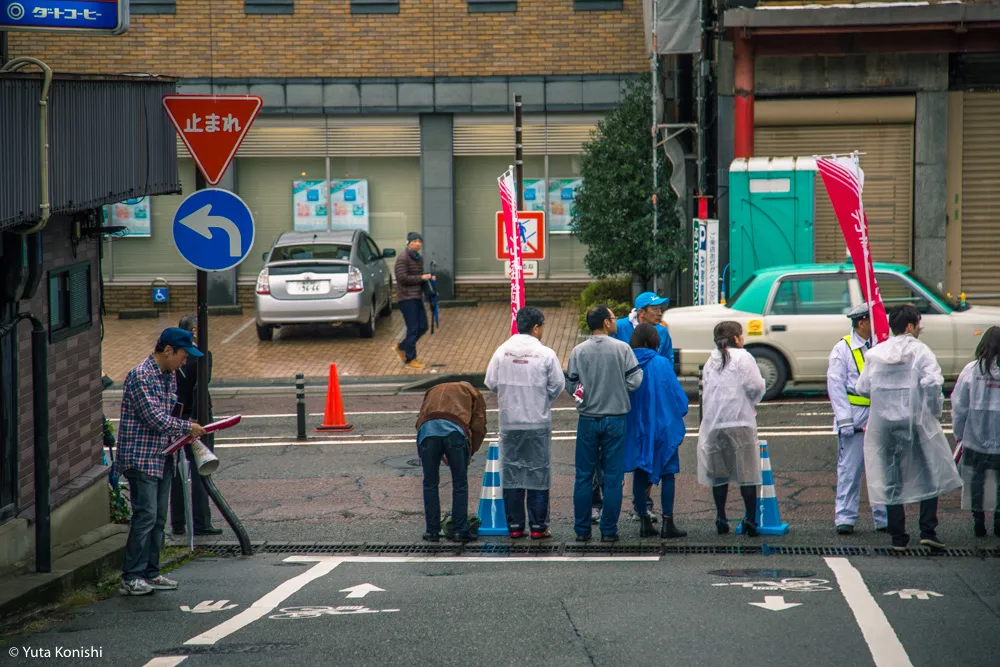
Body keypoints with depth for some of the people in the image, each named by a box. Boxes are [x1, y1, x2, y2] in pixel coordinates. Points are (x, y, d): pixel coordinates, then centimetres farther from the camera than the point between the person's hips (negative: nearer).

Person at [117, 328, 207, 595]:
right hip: (141, 457, -9)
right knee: (145, 515, -12)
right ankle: (131, 578, -9)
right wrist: (188, 428, -11)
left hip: (162, 458, 9)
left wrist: (184, 435, 5)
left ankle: (150, 573, 16)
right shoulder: (141, 376, -17)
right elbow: (156, 419, -21)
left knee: (158, 518, 10)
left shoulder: (169, 376, 13)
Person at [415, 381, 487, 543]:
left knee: (430, 484, 13)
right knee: (460, 485, 9)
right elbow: (479, 427, 17)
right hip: (455, 429, -2)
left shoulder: (432, 391, 40)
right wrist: (470, 453, 27)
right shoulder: (474, 394, 31)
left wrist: (439, 454, 32)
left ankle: (432, 531, 15)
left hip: (426, 429, 2)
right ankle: (460, 531, 8)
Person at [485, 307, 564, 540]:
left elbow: (491, 383, 0)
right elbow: (557, 386, -5)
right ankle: (538, 526, 5)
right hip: (538, 423, -3)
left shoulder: (502, 352, -2)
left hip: (509, 422, 3)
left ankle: (515, 525, 10)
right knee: (538, 472, 4)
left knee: (511, 473, 9)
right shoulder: (545, 354, -10)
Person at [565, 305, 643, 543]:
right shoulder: (622, 349, -7)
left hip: (588, 419, 1)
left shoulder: (578, 351, -3)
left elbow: (571, 385, -2)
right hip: (615, 419, -1)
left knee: (584, 476, 9)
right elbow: (634, 380, -8)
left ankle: (582, 530, 10)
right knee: (613, 477, 5)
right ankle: (609, 530, 5)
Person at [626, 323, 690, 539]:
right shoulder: (661, 363, -13)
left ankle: (644, 523, 13)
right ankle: (667, 523, 0)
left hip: (635, 428, 3)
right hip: (663, 426, -3)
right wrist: (678, 413, 12)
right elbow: (677, 394, -8)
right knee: (667, 474, 4)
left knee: (640, 475, 11)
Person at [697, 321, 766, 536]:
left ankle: (721, 519, 9)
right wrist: (751, 403, 10)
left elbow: (707, 389, 11)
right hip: (740, 421, -5)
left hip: (713, 422, 5)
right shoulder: (743, 357, -4)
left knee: (719, 473, 9)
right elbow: (755, 387, -11)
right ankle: (750, 519, -6)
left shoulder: (711, 361, 14)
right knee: (747, 472, -2)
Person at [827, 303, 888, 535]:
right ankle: (845, 518, 5)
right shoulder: (843, 349, -2)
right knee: (849, 469, -1)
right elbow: (835, 386, -4)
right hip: (854, 417, -4)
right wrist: (844, 419, -12)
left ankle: (884, 518, 10)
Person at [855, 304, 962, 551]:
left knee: (890, 481, 9)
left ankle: (898, 537, 9)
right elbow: (932, 382, -19)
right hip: (915, 421, -4)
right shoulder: (919, 351, -7)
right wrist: (935, 410, -5)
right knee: (930, 476, 9)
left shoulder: (875, 354, 5)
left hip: (882, 423, 4)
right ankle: (928, 531, -1)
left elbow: (862, 387, 6)